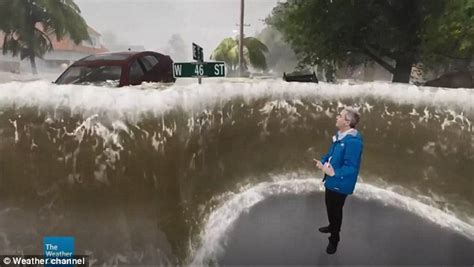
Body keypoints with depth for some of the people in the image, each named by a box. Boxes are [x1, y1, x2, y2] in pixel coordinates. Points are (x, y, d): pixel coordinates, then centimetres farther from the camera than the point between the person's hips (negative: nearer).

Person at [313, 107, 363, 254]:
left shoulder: (353, 141, -31)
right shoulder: (339, 135, 0)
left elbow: (351, 167, -31)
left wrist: (334, 173, -39)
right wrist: (322, 162, -3)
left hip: (340, 183, -9)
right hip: (331, 180, 9)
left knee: (335, 209, 10)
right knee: (329, 205, 28)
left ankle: (334, 239, 32)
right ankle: (332, 226, 55)